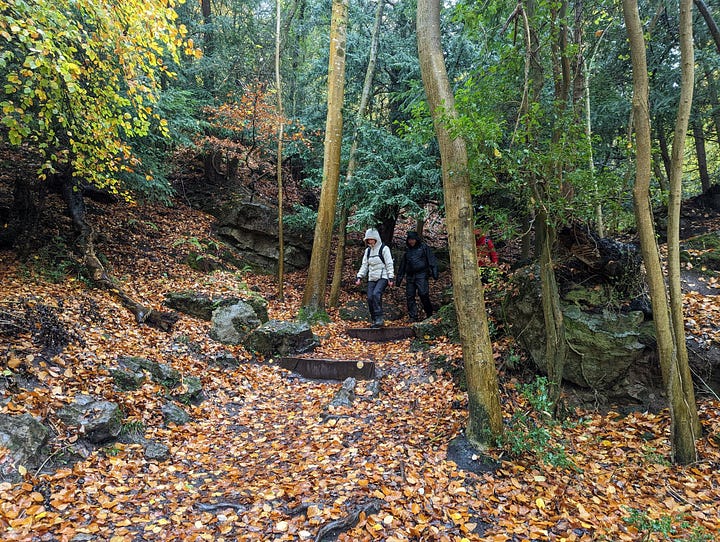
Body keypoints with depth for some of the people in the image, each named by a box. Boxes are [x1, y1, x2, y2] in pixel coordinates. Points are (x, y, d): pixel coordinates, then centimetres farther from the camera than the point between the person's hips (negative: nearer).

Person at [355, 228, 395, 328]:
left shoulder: (384, 249, -3)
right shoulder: (368, 250, 15)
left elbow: (389, 264, -5)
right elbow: (364, 265, 18)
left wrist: (391, 278, -11)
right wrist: (359, 277, 7)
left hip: (383, 277, -6)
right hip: (372, 278, 6)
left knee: (376, 294, -27)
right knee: (370, 298, -5)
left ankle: (379, 318, -25)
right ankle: (375, 320, 5)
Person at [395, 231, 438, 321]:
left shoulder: (424, 247, 8)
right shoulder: (407, 251, 22)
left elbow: (432, 260, 1)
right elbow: (402, 266, 26)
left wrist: (434, 272, -10)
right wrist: (399, 279, 22)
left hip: (421, 274, -5)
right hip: (410, 276, 5)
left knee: (423, 294, -18)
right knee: (410, 297, -1)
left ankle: (429, 313, -2)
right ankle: (413, 316, 4)